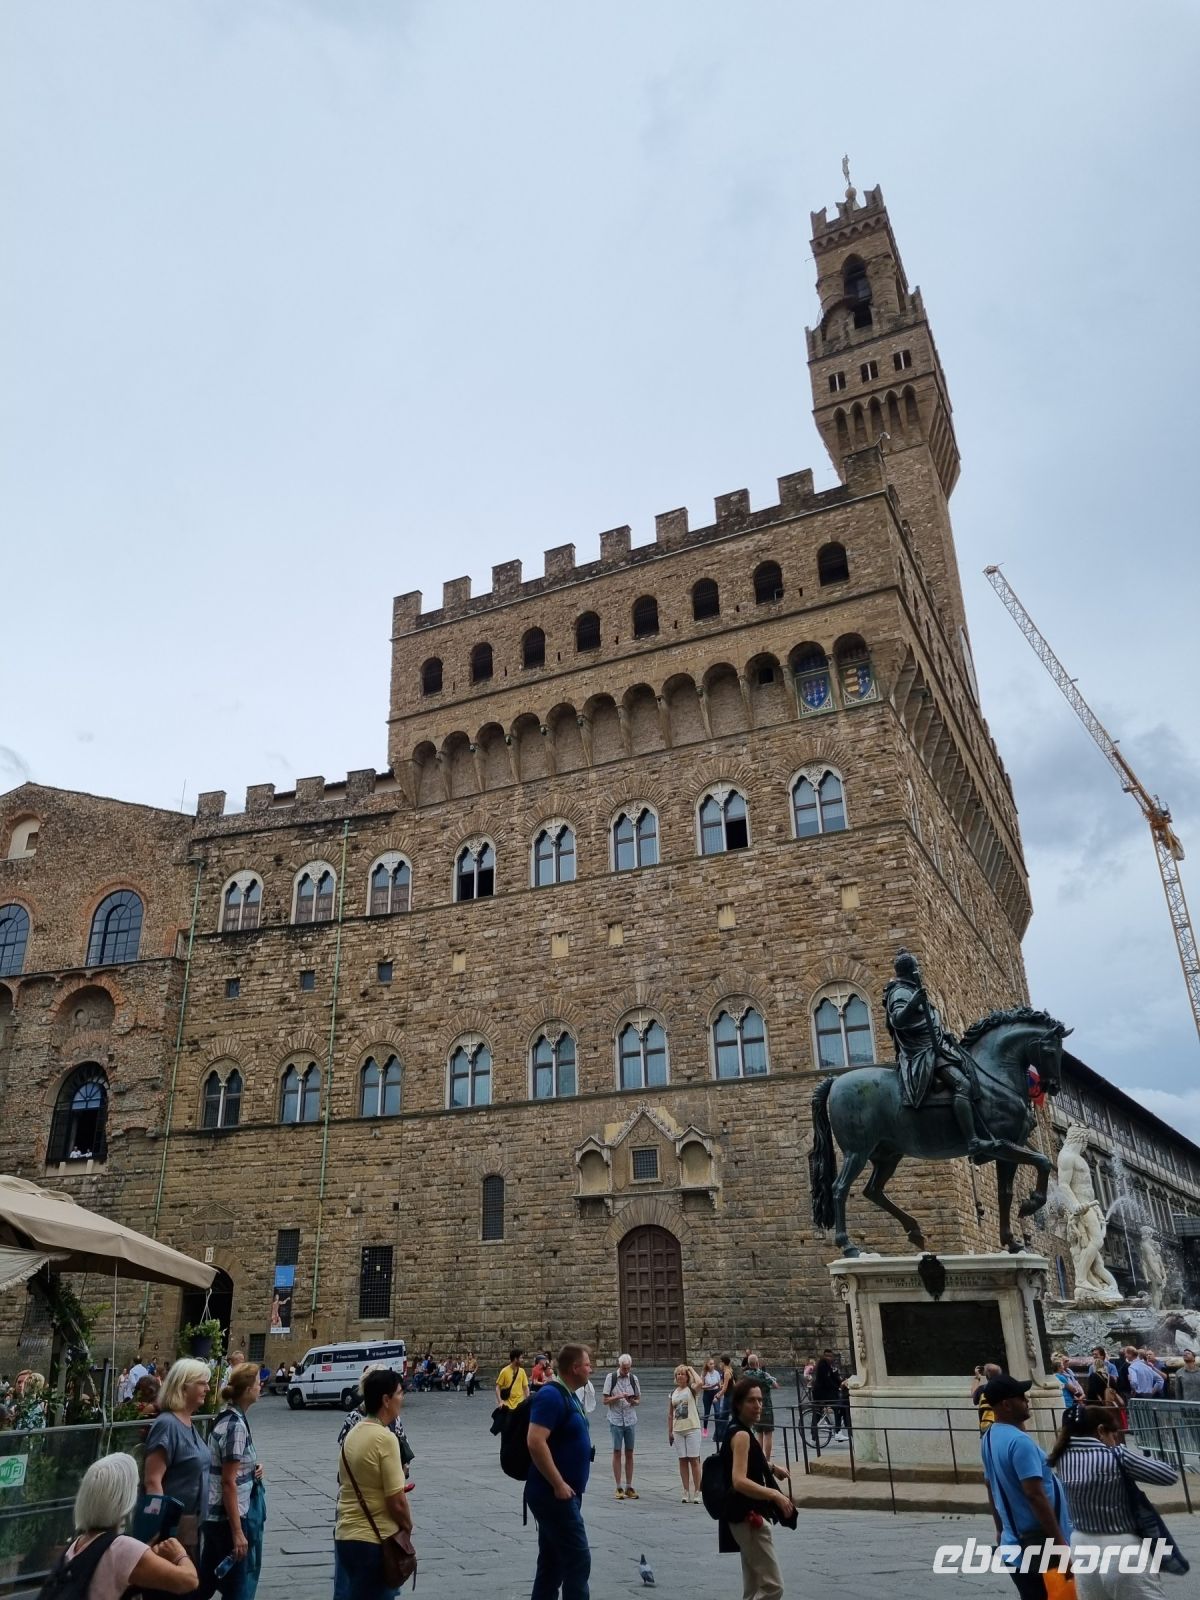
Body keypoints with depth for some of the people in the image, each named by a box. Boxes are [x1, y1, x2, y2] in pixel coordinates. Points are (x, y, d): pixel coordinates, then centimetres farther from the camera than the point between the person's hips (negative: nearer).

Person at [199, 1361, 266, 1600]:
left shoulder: (227, 1418, 6)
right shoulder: (237, 1425, -22)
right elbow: (229, 1483, -22)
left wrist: (252, 1469, 3)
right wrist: (238, 1532, -20)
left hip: (214, 1515, 9)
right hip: (232, 1517, -9)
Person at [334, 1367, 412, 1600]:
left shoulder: (352, 1433, 6)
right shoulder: (385, 1438, -19)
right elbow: (397, 1502, -19)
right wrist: (408, 1528, -3)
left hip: (344, 1534, 8)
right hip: (375, 1538, -8)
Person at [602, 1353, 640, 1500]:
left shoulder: (633, 1378, 5)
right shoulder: (611, 1377, -4)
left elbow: (639, 1400, 10)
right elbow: (605, 1400, -4)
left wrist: (633, 1401, -12)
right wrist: (618, 1397, -19)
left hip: (630, 1420, 3)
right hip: (616, 1420, -3)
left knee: (629, 1453, 6)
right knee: (617, 1452, 0)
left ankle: (629, 1487, 14)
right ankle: (619, 1488, 7)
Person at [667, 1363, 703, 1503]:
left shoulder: (691, 1389, -1)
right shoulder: (672, 1393, 11)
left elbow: (699, 1382, -25)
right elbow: (670, 1414, 14)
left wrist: (691, 1369, -11)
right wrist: (669, 1432, 10)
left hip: (692, 1428, -4)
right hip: (678, 1430, 4)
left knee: (694, 1460, -3)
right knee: (682, 1461, 7)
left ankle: (697, 1492, 3)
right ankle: (686, 1492, 15)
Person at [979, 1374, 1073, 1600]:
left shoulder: (989, 1438, 8)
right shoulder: (1019, 1441, -21)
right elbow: (1035, 1495, -24)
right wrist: (1060, 1542, -20)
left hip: (1015, 1543, 9)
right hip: (1039, 1544, -8)